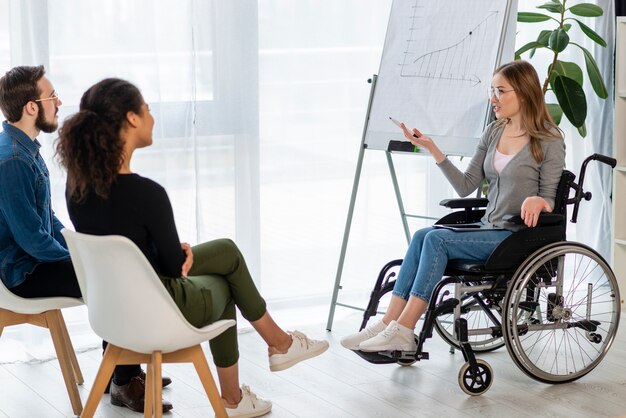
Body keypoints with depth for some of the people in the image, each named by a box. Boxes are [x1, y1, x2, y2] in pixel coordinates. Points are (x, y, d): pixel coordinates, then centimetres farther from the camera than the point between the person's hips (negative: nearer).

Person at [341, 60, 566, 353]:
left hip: (519, 237, -7)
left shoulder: (549, 142, -6)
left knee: (437, 239, -24)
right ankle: (389, 323, -23)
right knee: (422, 236, -18)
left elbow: (549, 201, -4)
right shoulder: (493, 133, 12)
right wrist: (432, 149, 3)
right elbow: (466, 187, 10)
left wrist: (537, 201, -27)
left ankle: (403, 330, -24)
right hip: (489, 230, 7)